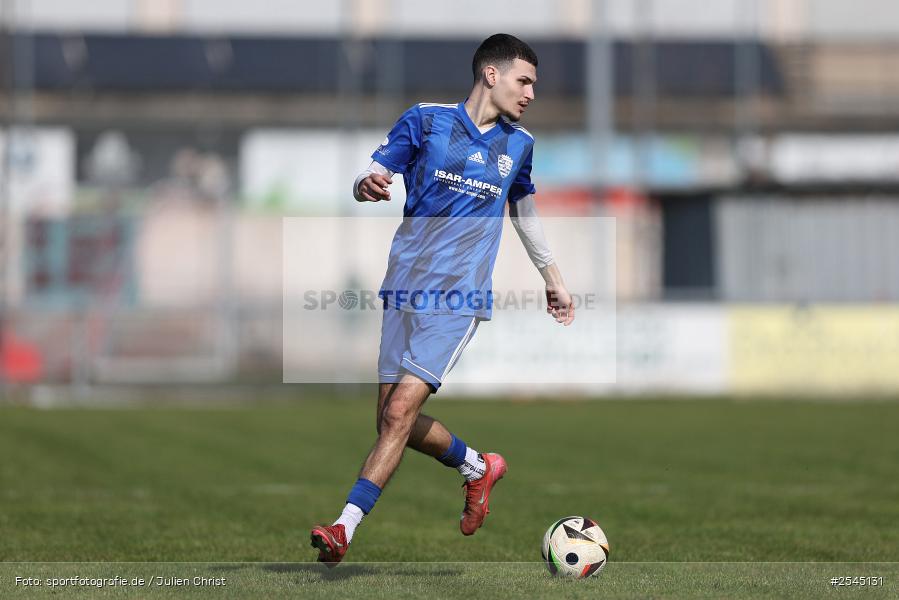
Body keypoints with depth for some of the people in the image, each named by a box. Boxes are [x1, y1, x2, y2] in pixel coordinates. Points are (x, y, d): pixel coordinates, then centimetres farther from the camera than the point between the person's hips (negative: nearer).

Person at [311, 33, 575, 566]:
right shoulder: (426, 120, 2)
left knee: (400, 412, -16)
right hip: (406, 287, 1)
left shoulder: (519, 144, 11)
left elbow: (524, 212, 28)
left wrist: (554, 278, 36)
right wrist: (366, 185, -28)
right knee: (393, 419, 2)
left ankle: (345, 528, -16)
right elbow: (373, 174, -3)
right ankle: (479, 467, 28)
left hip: (460, 297, -1)